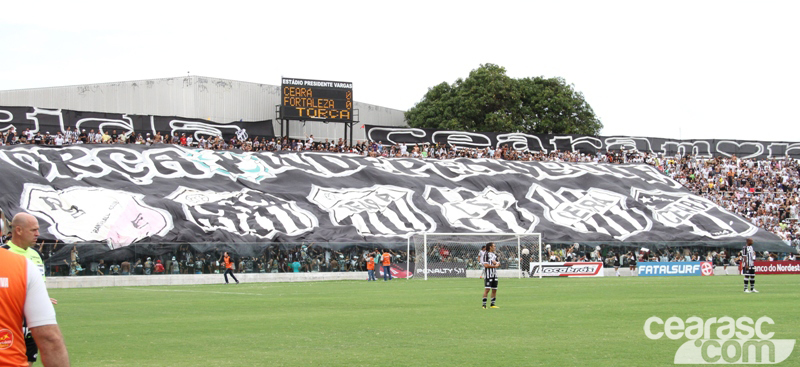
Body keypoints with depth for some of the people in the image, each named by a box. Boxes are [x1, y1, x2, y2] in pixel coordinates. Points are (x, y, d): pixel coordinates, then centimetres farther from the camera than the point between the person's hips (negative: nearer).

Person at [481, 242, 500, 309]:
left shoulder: (494, 255, 18)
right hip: (488, 274, -8)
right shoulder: (486, 254, -6)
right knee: (487, 289, -11)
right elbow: (486, 265, -15)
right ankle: (484, 305, -9)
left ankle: (492, 304, 15)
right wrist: (495, 266, -8)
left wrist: (496, 263, -9)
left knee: (494, 290, 7)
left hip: (494, 274, 8)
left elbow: (498, 264, 15)